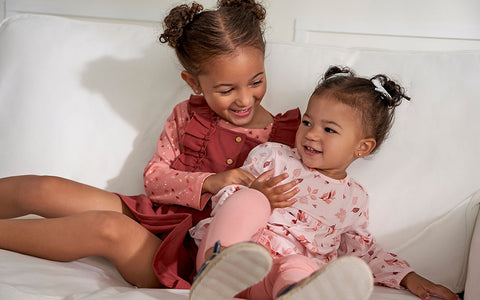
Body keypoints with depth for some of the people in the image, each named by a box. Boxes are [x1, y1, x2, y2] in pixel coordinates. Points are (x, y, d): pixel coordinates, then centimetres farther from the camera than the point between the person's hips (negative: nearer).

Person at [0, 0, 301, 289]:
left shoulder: (286, 136, -4)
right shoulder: (186, 115, 5)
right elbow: (154, 177, 2)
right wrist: (208, 183, -16)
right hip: (156, 216, 4)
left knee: (110, 227, -32)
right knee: (44, 190, -10)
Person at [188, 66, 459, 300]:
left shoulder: (354, 198, 21)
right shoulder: (272, 155, 16)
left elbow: (363, 251, 30)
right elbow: (224, 195, 12)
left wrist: (408, 278, 17)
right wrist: (254, 196, -11)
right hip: (227, 247, 1)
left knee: (300, 268, -36)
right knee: (250, 200, -28)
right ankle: (217, 265, -53)